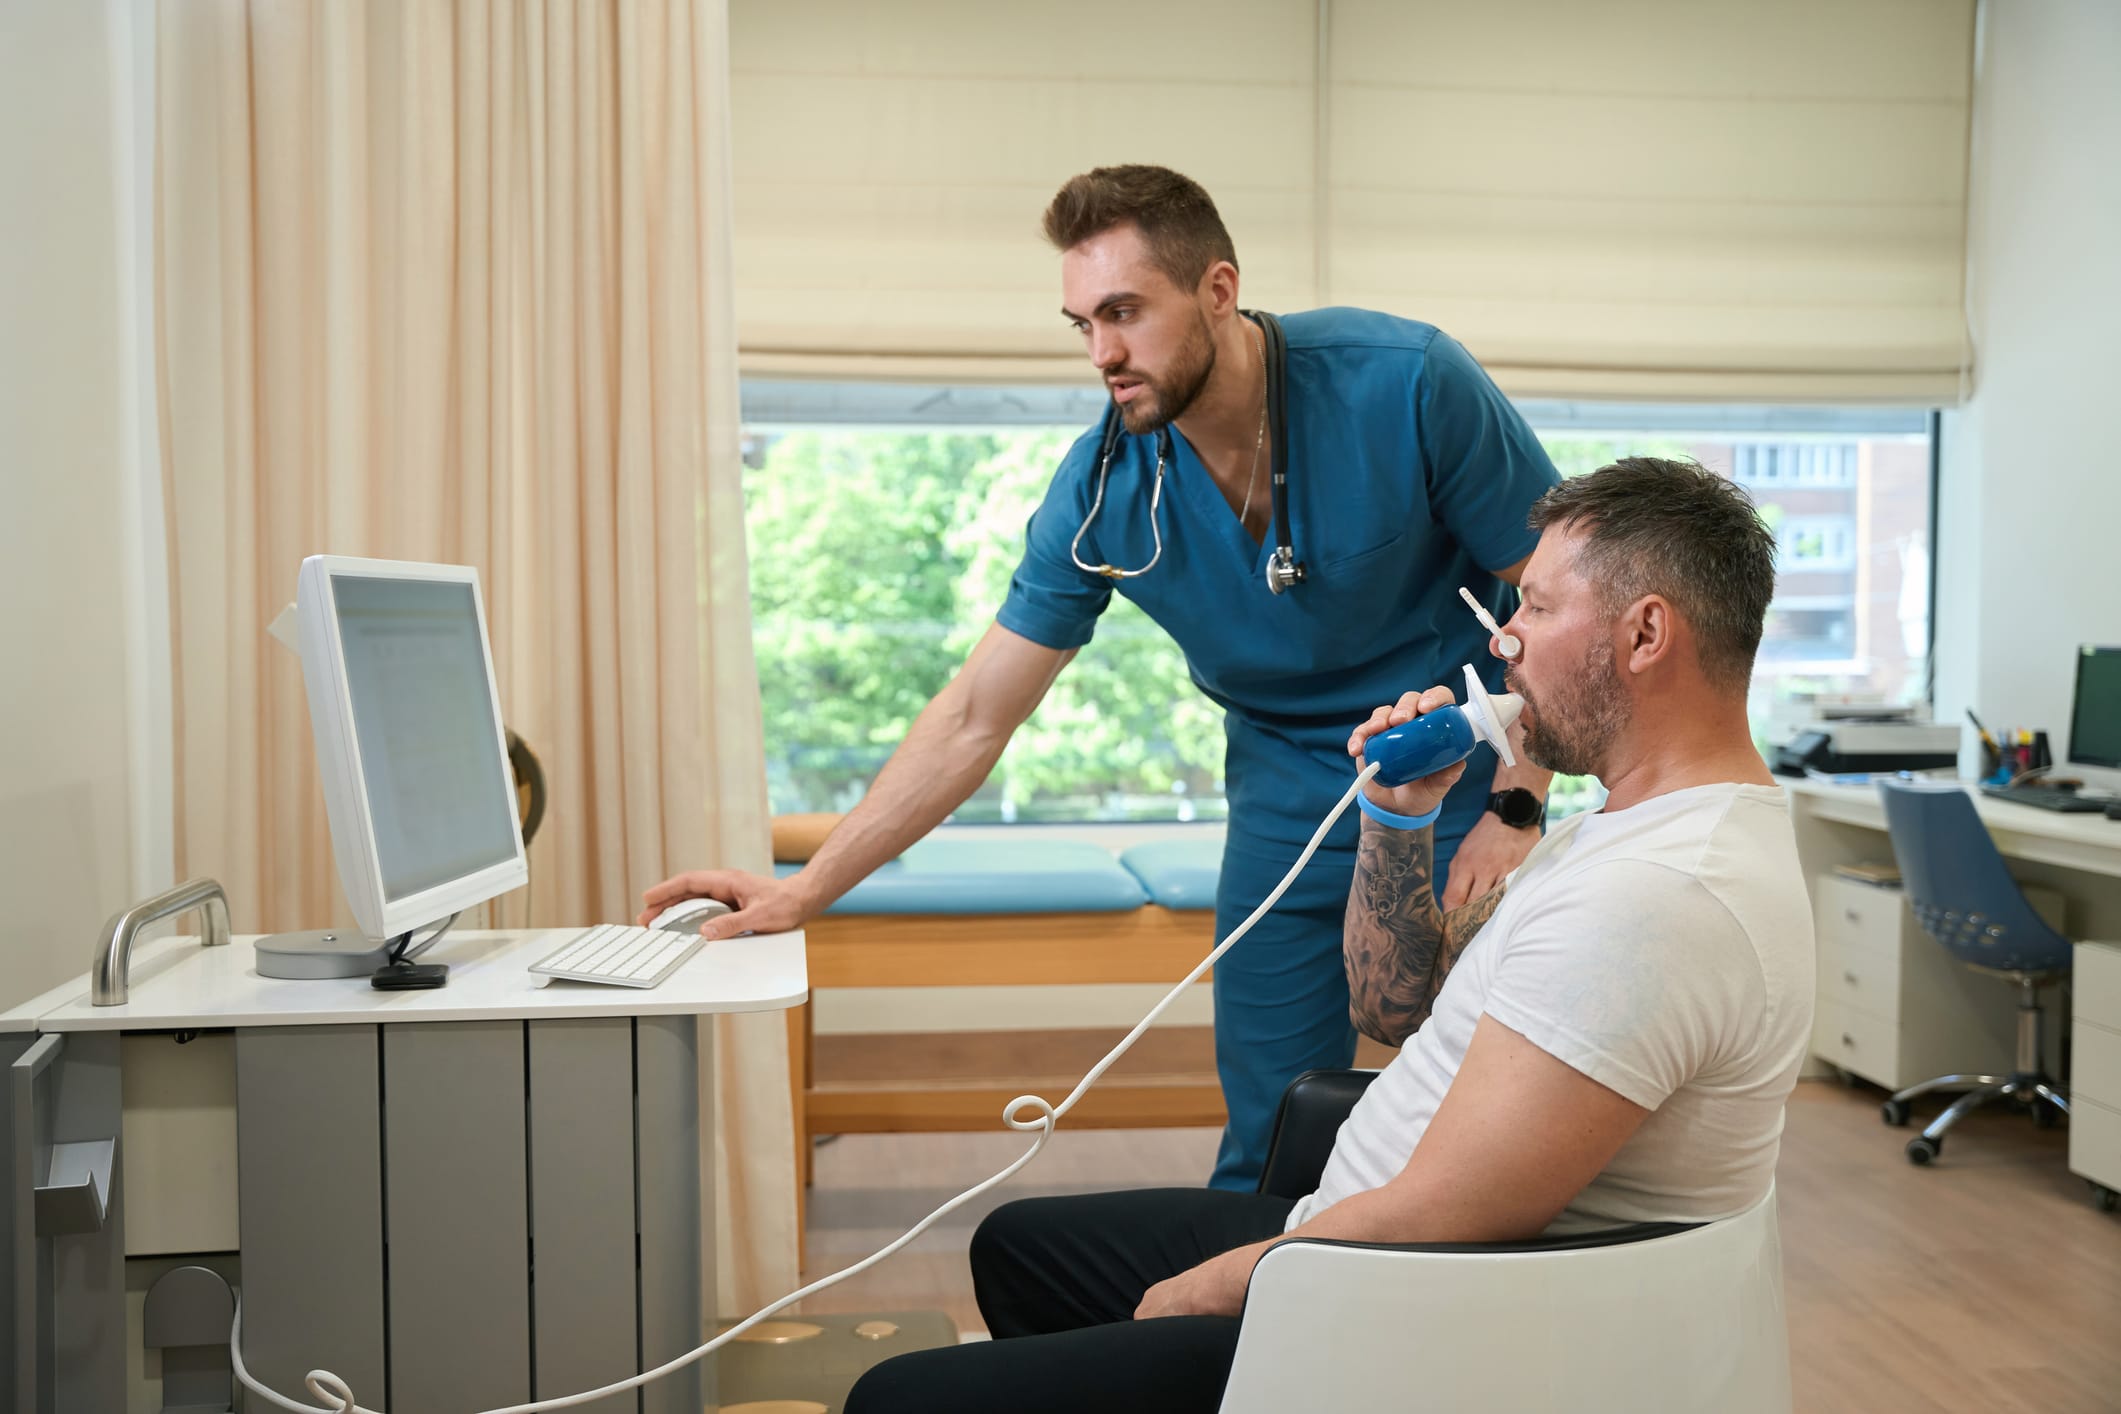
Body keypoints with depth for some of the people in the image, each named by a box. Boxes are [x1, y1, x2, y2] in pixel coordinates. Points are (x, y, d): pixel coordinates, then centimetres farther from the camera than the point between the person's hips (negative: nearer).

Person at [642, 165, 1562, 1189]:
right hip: (1289, 790, 2)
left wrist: (1513, 811, -15)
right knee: (1269, 1146, 2)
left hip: (1460, 776, -2)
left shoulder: (1407, 385, -21)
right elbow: (975, 720, -9)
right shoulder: (1103, 488, -13)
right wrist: (805, 889, -12)